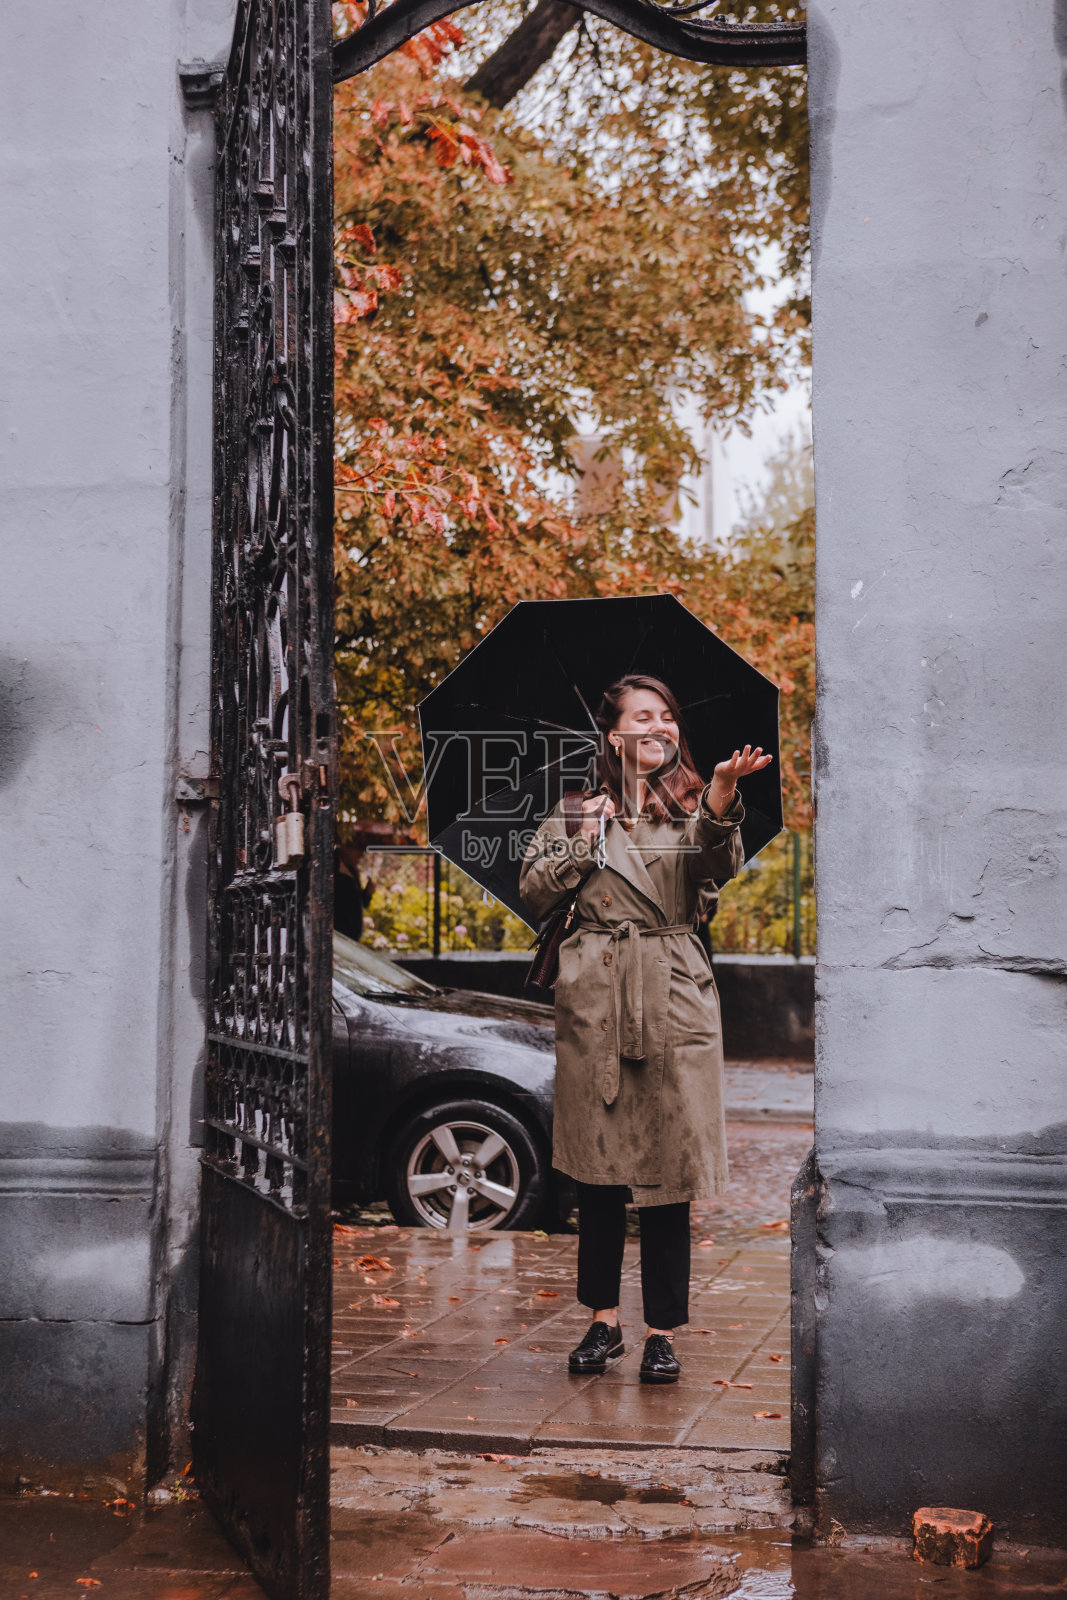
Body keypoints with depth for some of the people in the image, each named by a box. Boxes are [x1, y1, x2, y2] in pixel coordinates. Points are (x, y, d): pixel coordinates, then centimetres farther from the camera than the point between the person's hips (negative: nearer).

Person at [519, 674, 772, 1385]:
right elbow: (534, 895, 8)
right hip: (594, 999, 1)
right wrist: (585, 839, -4)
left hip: (674, 1002, -1)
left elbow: (720, 859, -17)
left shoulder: (693, 809, 7)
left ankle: (663, 1331, 9)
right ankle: (604, 1318, 18)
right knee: (598, 1165, 5)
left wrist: (723, 791, -36)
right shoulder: (578, 811, 12)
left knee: (669, 1167, -1)